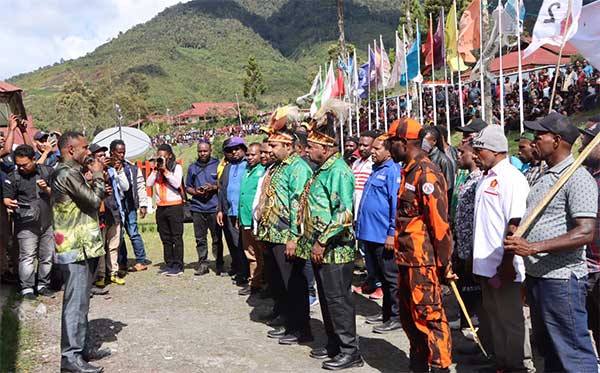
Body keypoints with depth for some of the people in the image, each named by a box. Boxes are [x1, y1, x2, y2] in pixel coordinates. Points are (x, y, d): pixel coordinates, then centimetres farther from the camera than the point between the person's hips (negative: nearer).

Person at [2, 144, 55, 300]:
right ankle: (26, 288, 6)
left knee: (47, 256, 9)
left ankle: (42, 285, 23)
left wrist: (47, 189, -14)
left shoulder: (47, 171, 3)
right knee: (27, 257, -4)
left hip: (47, 222, 3)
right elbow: (7, 198, -1)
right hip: (27, 224, -3)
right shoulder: (13, 177, -2)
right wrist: (9, 203, -24)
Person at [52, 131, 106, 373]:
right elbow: (93, 200, -16)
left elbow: (87, 201, 22)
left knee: (80, 301, 17)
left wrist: (96, 180, 10)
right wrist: (98, 175, -4)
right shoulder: (67, 174, -15)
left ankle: (79, 347, 27)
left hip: (80, 246, 11)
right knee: (76, 303, -7)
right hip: (77, 248, -11)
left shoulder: (70, 172, 18)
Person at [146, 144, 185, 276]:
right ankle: (169, 264, 17)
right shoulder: (156, 169, 14)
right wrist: (156, 169, -5)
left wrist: (165, 170, -14)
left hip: (175, 206, -6)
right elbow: (149, 183, 1)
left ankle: (178, 266, -1)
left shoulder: (176, 167, -1)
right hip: (161, 207, 6)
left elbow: (177, 183, -16)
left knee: (176, 238, -4)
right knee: (165, 238, 10)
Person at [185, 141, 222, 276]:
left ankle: (219, 265, 8)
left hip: (214, 207, -3)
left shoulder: (217, 165, 5)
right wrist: (195, 191, -3)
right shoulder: (192, 167, 15)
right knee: (200, 238, 4)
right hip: (197, 208, 3)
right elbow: (187, 187, 18)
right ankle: (202, 264, 10)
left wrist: (213, 187, -13)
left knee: (217, 238, 0)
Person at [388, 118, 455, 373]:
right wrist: (400, 252, 18)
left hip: (423, 260, -10)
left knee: (428, 316, -2)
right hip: (407, 258, 10)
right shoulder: (408, 171, 13)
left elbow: (440, 223, -19)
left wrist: (444, 264, -16)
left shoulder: (426, 174, -17)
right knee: (408, 314, 19)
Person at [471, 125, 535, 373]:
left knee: (511, 320, 4)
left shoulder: (511, 178, -15)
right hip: (486, 263, 9)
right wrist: (477, 258, 19)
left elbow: (515, 225, -21)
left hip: (503, 267, -9)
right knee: (495, 318, 18)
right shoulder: (486, 178, 13)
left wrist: (507, 262, -23)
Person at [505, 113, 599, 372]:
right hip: (536, 276, 9)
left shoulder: (577, 178, -14)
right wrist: (517, 242, 11)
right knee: (548, 349, 21)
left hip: (561, 278, -9)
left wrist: (533, 247, -26)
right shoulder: (544, 176, 14)